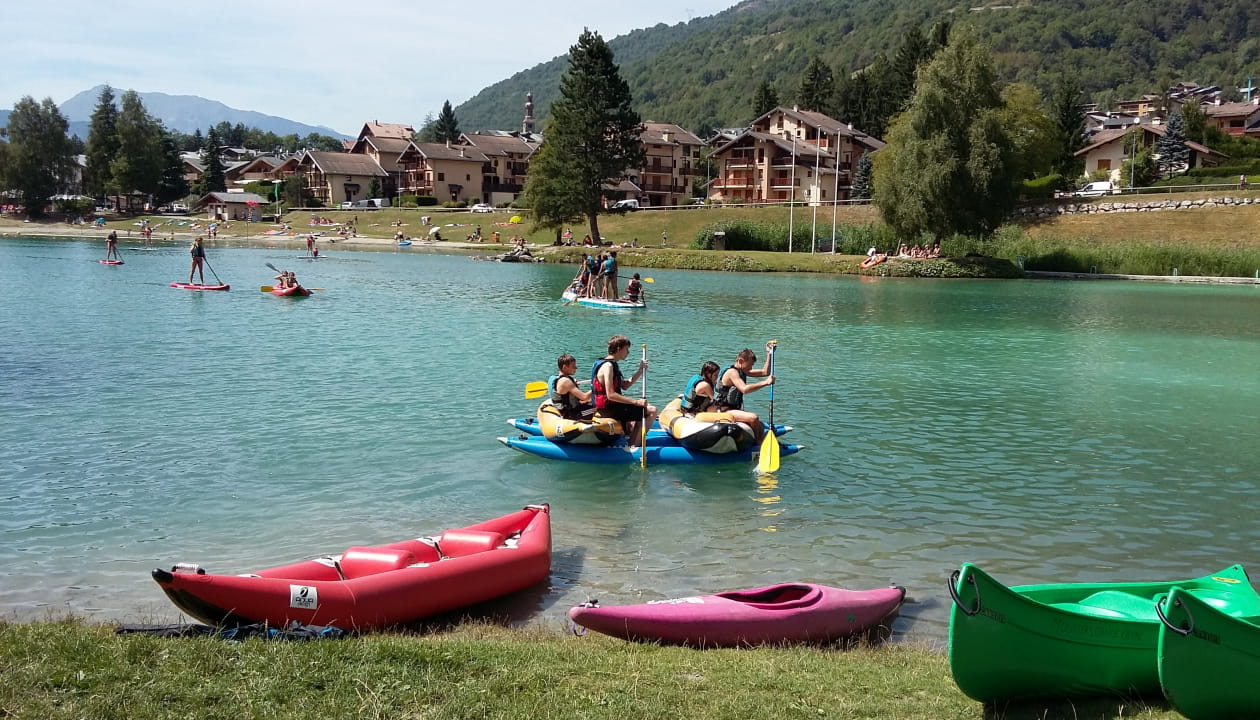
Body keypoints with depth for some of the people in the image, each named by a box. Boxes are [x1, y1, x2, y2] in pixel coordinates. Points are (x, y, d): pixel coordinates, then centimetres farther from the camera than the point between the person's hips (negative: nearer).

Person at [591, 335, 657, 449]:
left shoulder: (612, 364, 13)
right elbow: (611, 395, -27)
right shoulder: (607, 366, -20)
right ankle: (633, 447, -10)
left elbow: (624, 386, 15)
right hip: (610, 409, -11)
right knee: (652, 411, -14)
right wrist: (636, 402, -29)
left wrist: (640, 371, 7)